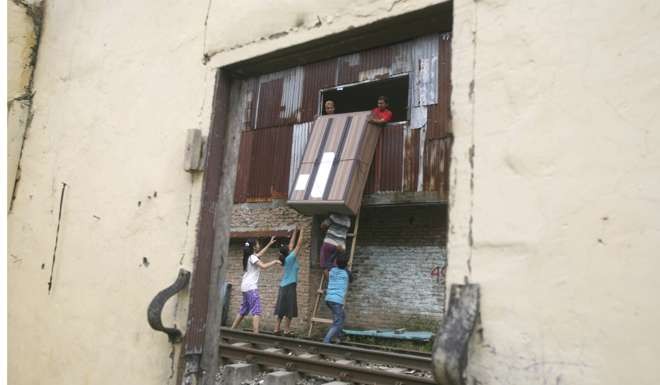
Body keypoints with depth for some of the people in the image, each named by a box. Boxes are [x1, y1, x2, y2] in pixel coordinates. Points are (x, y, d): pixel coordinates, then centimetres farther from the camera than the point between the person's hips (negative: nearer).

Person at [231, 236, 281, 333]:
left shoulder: (251, 256, 16)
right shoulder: (252, 257, -11)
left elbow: (260, 253, 34)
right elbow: (263, 266, -23)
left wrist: (269, 244, 37)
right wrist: (275, 261, -11)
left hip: (246, 287, 10)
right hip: (251, 287, -10)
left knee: (243, 310, 17)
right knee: (257, 310, -14)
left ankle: (232, 330, 21)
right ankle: (256, 334, -23)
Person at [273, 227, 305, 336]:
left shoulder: (285, 258, 9)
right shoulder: (291, 258, -11)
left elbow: (291, 243, 18)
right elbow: (298, 245, -9)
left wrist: (295, 232, 23)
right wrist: (301, 232, 0)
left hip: (284, 286, 8)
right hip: (290, 286, -8)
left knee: (282, 309, 10)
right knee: (289, 310, -4)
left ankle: (277, 329, 10)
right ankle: (286, 330, -2)